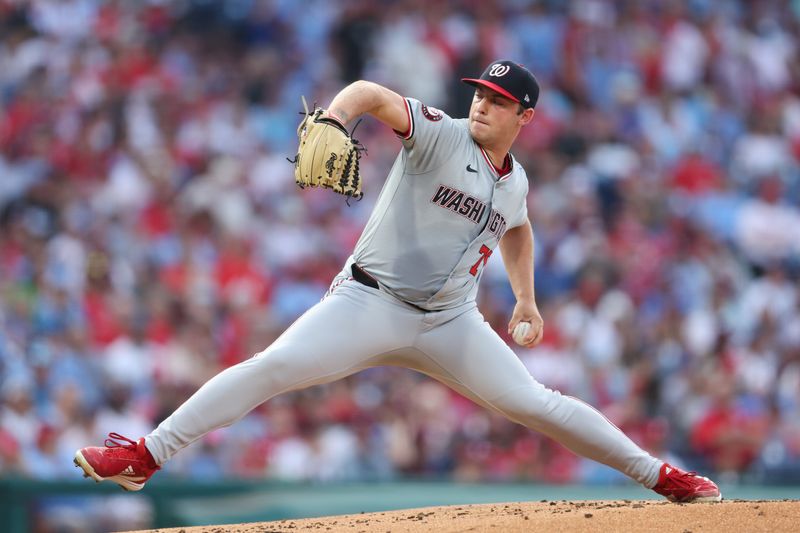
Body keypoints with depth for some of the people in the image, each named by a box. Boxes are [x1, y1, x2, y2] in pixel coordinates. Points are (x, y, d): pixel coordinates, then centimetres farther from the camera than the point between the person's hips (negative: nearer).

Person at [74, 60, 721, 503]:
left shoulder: (515, 182, 10)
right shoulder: (441, 135, -8)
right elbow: (371, 93, -26)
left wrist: (526, 299, 27)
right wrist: (329, 125, -47)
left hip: (449, 323, 4)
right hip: (370, 302, -4)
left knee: (535, 403, -2)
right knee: (271, 367, -21)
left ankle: (660, 475, 11)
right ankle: (144, 457, -20)